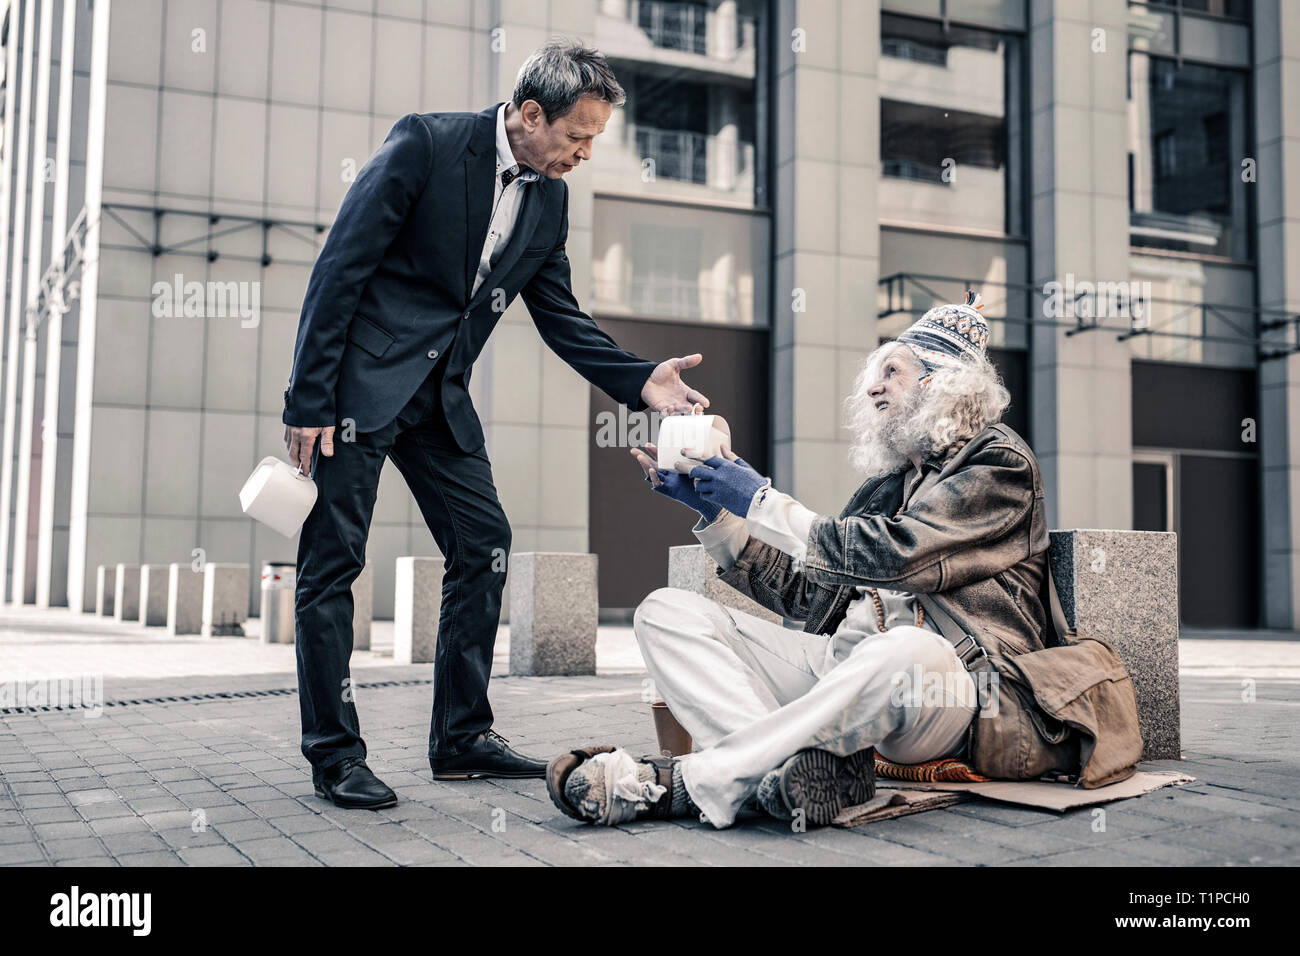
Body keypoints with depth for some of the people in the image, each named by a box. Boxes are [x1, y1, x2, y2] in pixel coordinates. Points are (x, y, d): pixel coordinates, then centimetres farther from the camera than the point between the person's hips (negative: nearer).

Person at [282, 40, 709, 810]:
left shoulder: (549, 199, 6)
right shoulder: (426, 144, -14)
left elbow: (560, 316, 11)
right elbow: (340, 268, -15)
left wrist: (640, 379, -6)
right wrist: (309, 401, -18)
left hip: (441, 396, 7)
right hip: (360, 380, -7)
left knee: (485, 543, 3)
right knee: (334, 560, -4)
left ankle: (463, 737, 14)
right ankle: (335, 754, 6)